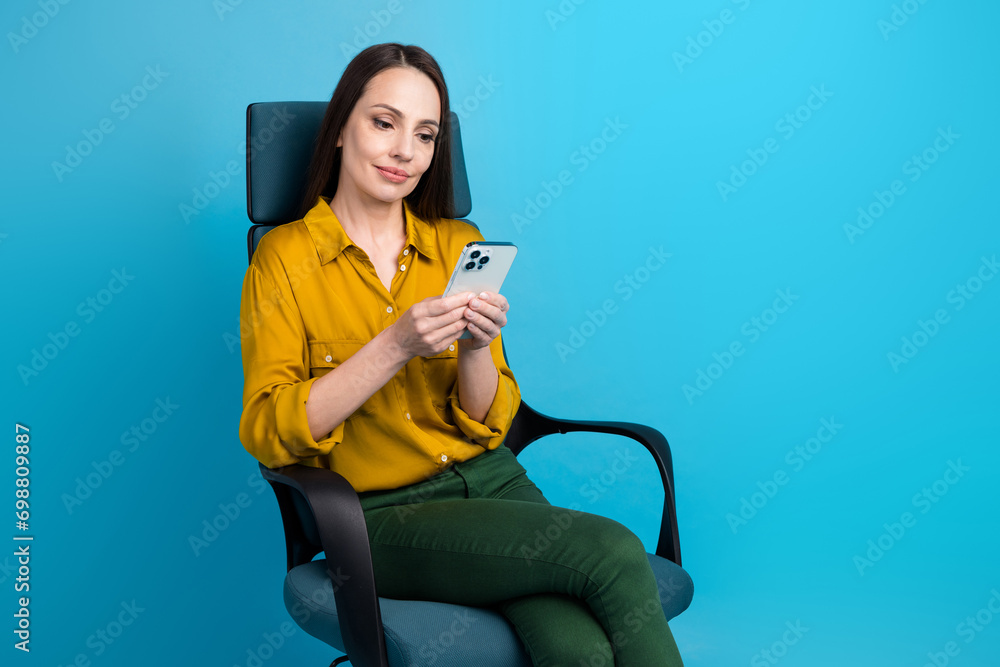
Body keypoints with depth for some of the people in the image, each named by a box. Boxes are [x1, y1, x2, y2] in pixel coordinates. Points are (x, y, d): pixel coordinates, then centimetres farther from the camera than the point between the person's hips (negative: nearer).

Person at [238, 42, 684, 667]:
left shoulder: (459, 245, 11)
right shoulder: (286, 256, 1)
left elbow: (487, 426, 9)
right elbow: (266, 434, -9)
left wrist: (476, 349, -13)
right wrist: (395, 347, -19)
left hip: (492, 482, 3)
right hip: (384, 517, -3)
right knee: (614, 553, -26)